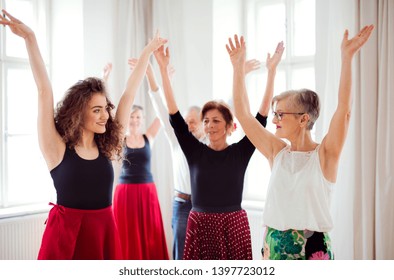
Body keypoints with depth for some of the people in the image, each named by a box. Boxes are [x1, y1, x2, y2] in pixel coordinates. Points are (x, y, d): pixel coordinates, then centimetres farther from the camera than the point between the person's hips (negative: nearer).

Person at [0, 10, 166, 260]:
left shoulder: (107, 147, 1)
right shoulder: (58, 149, -8)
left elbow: (130, 93, 5)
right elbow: (45, 92, -14)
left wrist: (148, 51, 10)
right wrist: (30, 39, -18)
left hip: (104, 230, 4)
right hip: (66, 231, -4)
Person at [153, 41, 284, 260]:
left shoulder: (240, 152, -3)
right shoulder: (195, 151, -1)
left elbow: (261, 117, -8)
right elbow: (174, 115, -6)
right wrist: (163, 68, -11)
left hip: (233, 226, -1)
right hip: (200, 226, 1)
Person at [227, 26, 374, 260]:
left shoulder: (324, 155, -8)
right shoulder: (277, 151, 3)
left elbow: (344, 109, -22)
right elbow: (243, 113, 0)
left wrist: (348, 57, -27)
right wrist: (238, 65, -4)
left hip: (311, 248, -4)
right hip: (274, 246, 4)